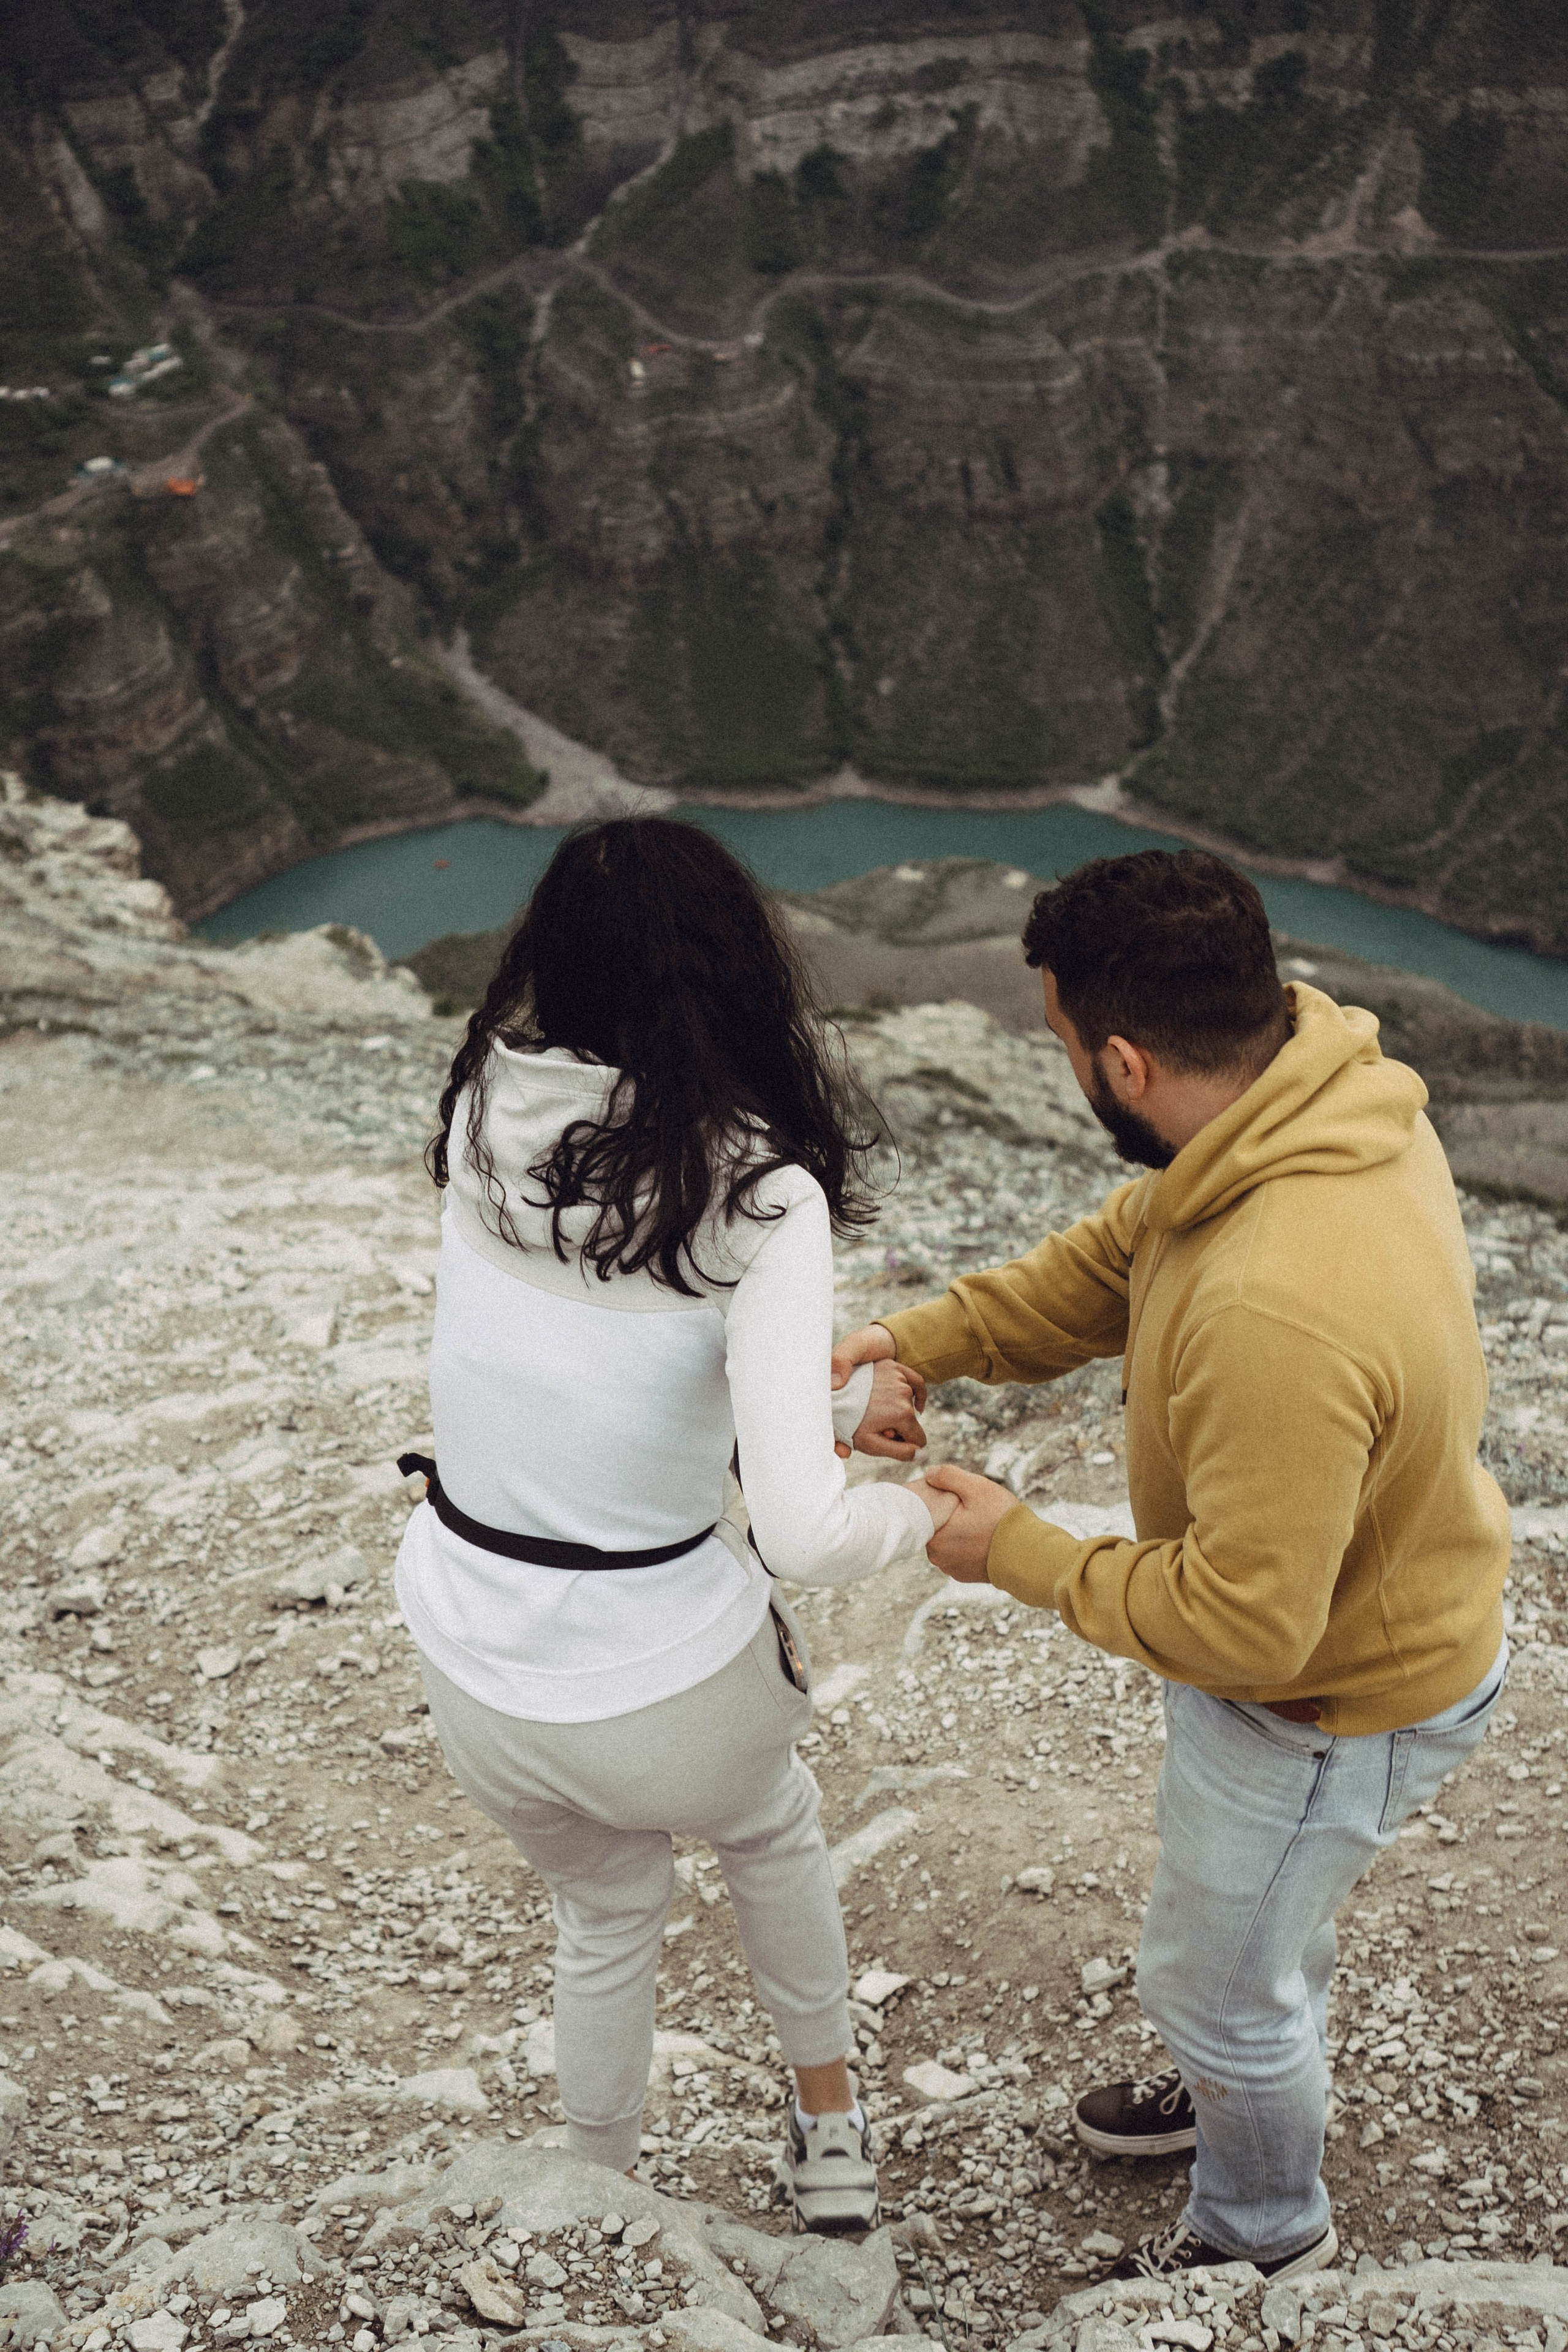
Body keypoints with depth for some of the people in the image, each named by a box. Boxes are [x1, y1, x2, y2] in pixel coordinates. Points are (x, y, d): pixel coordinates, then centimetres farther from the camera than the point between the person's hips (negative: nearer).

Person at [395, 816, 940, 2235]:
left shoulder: (488, 1114, -9)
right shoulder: (761, 1197, -22)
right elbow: (804, 1535, -28)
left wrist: (826, 1411, 8)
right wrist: (921, 1517, -7)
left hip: (475, 1681, 3)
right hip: (669, 1685, -3)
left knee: (605, 1918, 34)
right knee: (772, 1829, 35)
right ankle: (831, 2131, 53)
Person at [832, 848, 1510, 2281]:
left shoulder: (1275, 1318, -45)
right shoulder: (1333, 1097, -15)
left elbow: (1243, 1623, -34)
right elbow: (1119, 1255, 1)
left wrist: (1023, 1556, -21)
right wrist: (932, 1340, -7)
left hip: (1336, 1706, -8)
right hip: (1375, 1593, 8)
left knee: (1217, 1974, 20)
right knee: (1266, 1905, 34)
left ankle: (1266, 2232, 50)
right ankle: (1252, 2086, 65)